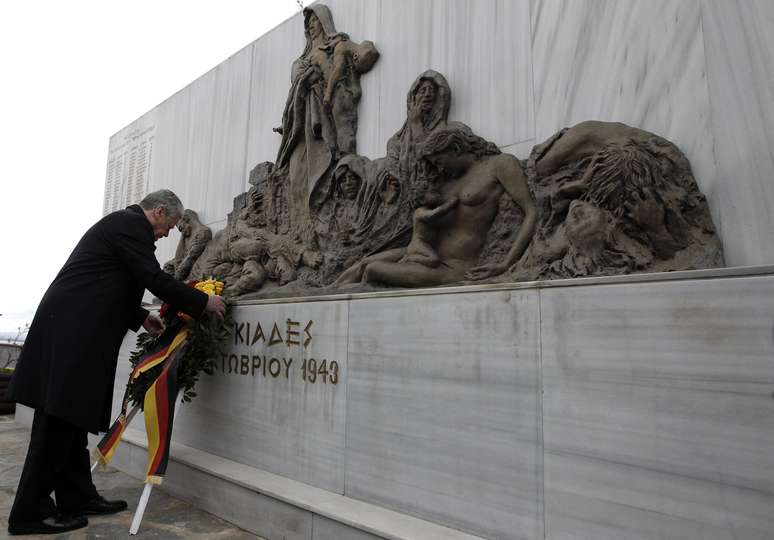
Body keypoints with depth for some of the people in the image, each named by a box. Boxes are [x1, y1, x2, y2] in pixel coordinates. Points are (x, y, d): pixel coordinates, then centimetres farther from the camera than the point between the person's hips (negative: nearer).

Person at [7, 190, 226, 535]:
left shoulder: (122, 222, 21)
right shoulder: (131, 224, -10)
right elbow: (155, 279, -16)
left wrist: (141, 317, 19)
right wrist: (204, 302, -7)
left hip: (72, 331, 11)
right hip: (72, 333, -11)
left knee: (71, 416, 12)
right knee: (59, 419, -4)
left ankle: (77, 497, 21)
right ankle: (30, 512, 6)